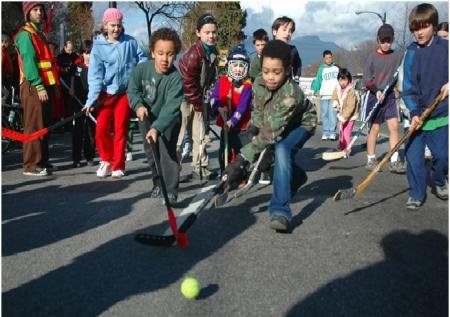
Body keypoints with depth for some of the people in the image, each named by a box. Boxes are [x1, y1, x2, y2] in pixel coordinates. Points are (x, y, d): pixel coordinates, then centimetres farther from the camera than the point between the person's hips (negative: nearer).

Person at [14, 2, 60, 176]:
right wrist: (39, 86, -23)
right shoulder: (25, 34, -6)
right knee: (34, 127, -9)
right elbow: (28, 62, -16)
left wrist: (52, 86, 17)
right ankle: (31, 165, -6)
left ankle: (42, 161, 18)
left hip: (44, 85, 9)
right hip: (34, 87, -9)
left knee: (44, 126, 11)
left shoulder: (39, 34, 23)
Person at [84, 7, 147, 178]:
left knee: (120, 130, 4)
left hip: (125, 92, 1)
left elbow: (142, 58, 11)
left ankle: (118, 165, 15)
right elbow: (95, 74, -9)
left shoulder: (130, 41, -1)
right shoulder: (98, 46, -5)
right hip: (106, 93, 0)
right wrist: (91, 98, -17)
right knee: (101, 129, -7)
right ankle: (107, 160, 18)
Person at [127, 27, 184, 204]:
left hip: (168, 121, -4)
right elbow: (133, 90, -5)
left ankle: (171, 191, -5)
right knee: (151, 152, 15)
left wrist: (157, 127, -50)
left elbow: (171, 107, -39)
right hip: (147, 118, 4)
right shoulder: (141, 69, -20)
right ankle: (158, 183, 35)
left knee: (167, 152, -15)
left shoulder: (176, 78, -31)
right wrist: (138, 105, -27)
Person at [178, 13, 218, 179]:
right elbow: (187, 81, -23)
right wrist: (197, 103, -15)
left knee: (201, 133, 9)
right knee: (179, 134, -3)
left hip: (200, 97, 8)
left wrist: (202, 99, 7)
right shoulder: (193, 54, -24)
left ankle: (199, 167, 17)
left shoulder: (213, 51, 3)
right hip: (185, 97, -8)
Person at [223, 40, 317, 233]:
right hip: (275, 123, 8)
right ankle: (297, 177, 33)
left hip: (301, 124, -7)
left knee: (282, 150, -31)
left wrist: (241, 160, -47)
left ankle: (280, 211, -31)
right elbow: (257, 112, -4)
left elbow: (271, 132, -44)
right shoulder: (259, 83, -21)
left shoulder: (290, 95, -40)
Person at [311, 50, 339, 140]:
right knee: (324, 115, 1)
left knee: (332, 114, -9)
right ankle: (325, 133, 6)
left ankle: (333, 133, -6)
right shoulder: (321, 69, 10)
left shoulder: (337, 68, 12)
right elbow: (317, 81, 6)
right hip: (324, 95, 1)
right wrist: (313, 90, -8)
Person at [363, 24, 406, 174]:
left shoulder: (397, 55, 4)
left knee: (394, 126, -6)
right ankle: (371, 160, 14)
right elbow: (367, 78, -4)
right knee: (375, 128, 2)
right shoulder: (372, 56, -3)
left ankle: (395, 161, -4)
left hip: (390, 95, 2)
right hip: (375, 96, -2)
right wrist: (377, 91, -16)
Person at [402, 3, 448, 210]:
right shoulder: (411, 53, -1)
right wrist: (414, 112, -16)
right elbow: (408, 87, -4)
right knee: (413, 155, -2)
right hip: (417, 116, 1)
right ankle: (417, 194, 16)